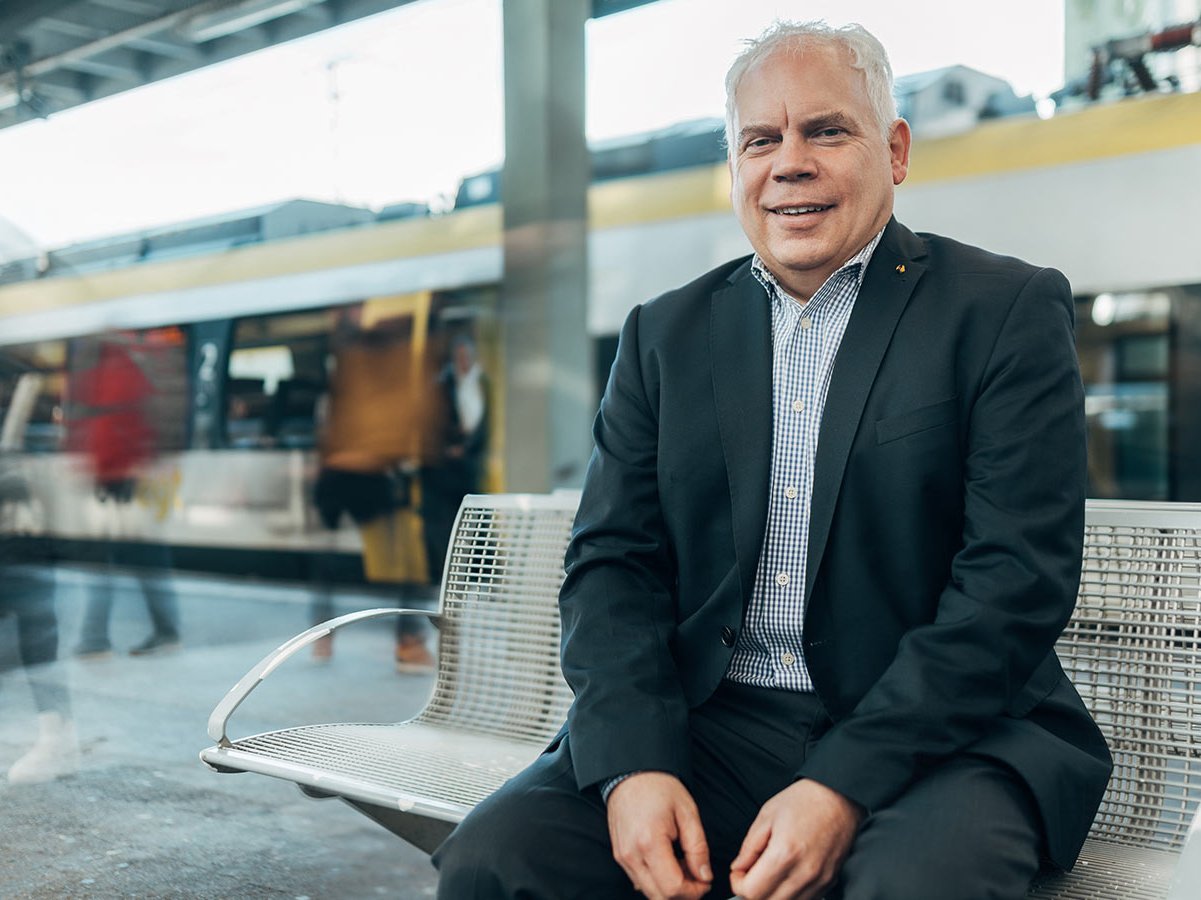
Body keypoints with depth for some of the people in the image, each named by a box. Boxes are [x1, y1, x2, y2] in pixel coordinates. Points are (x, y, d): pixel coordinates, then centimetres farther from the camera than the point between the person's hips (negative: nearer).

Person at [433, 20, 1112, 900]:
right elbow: (612, 560, 6)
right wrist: (634, 763, -12)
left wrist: (844, 787, -18)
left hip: (932, 736, -2)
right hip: (706, 726, 3)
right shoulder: (666, 333, 12)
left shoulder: (1010, 312, 0)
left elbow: (1017, 579, -9)